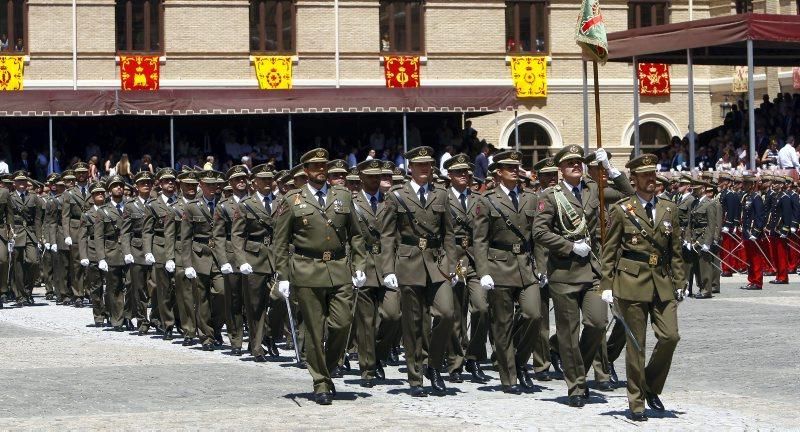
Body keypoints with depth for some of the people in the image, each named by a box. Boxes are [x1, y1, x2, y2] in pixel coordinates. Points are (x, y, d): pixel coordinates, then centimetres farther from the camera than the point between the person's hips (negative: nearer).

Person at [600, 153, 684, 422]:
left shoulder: (669, 209, 12)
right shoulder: (621, 210, 1)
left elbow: (675, 250, 15)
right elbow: (609, 251, 2)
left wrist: (679, 283, 10)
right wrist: (607, 285, -4)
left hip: (662, 282, 4)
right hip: (632, 280, -4)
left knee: (670, 336, -8)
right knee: (635, 344, -1)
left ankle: (651, 388, 15)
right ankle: (636, 402, 9)